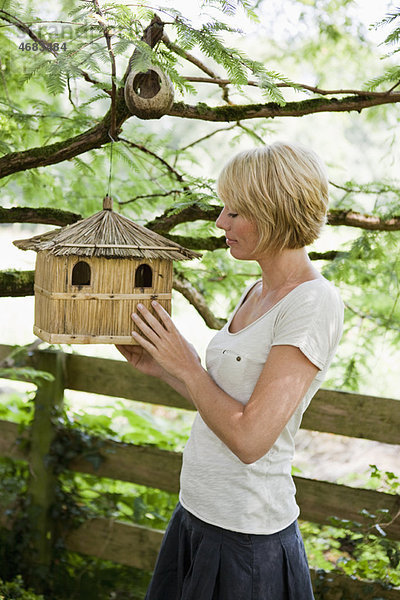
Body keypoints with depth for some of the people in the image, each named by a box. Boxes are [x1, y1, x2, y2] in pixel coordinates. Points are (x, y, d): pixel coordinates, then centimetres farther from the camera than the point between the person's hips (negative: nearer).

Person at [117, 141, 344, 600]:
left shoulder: (314, 303, -20)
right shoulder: (258, 292, 8)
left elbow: (250, 437, -25)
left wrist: (185, 365, -14)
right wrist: (160, 368, 10)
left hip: (247, 540, -9)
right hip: (197, 512, 9)